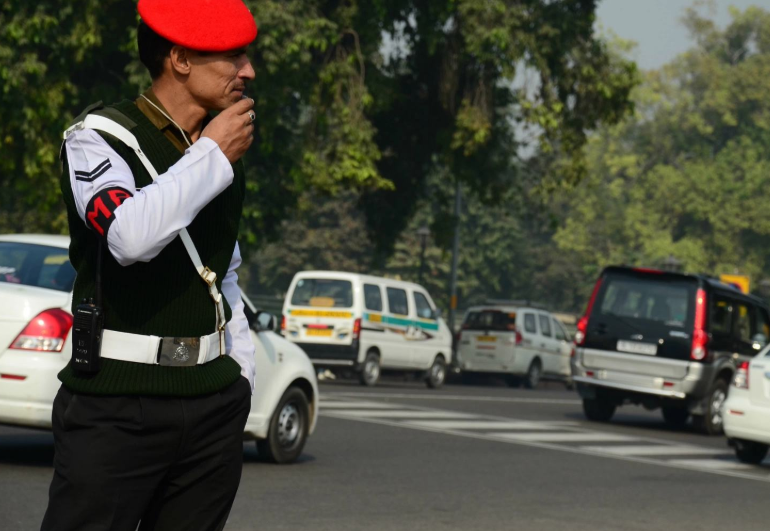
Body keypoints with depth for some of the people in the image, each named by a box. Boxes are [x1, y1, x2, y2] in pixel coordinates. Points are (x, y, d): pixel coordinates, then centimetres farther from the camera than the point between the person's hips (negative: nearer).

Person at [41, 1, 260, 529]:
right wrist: (213, 156, -17)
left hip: (214, 406, 6)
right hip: (117, 406, -6)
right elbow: (132, 236, -28)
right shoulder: (98, 139, -7)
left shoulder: (225, 149, 13)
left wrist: (241, 376, 19)